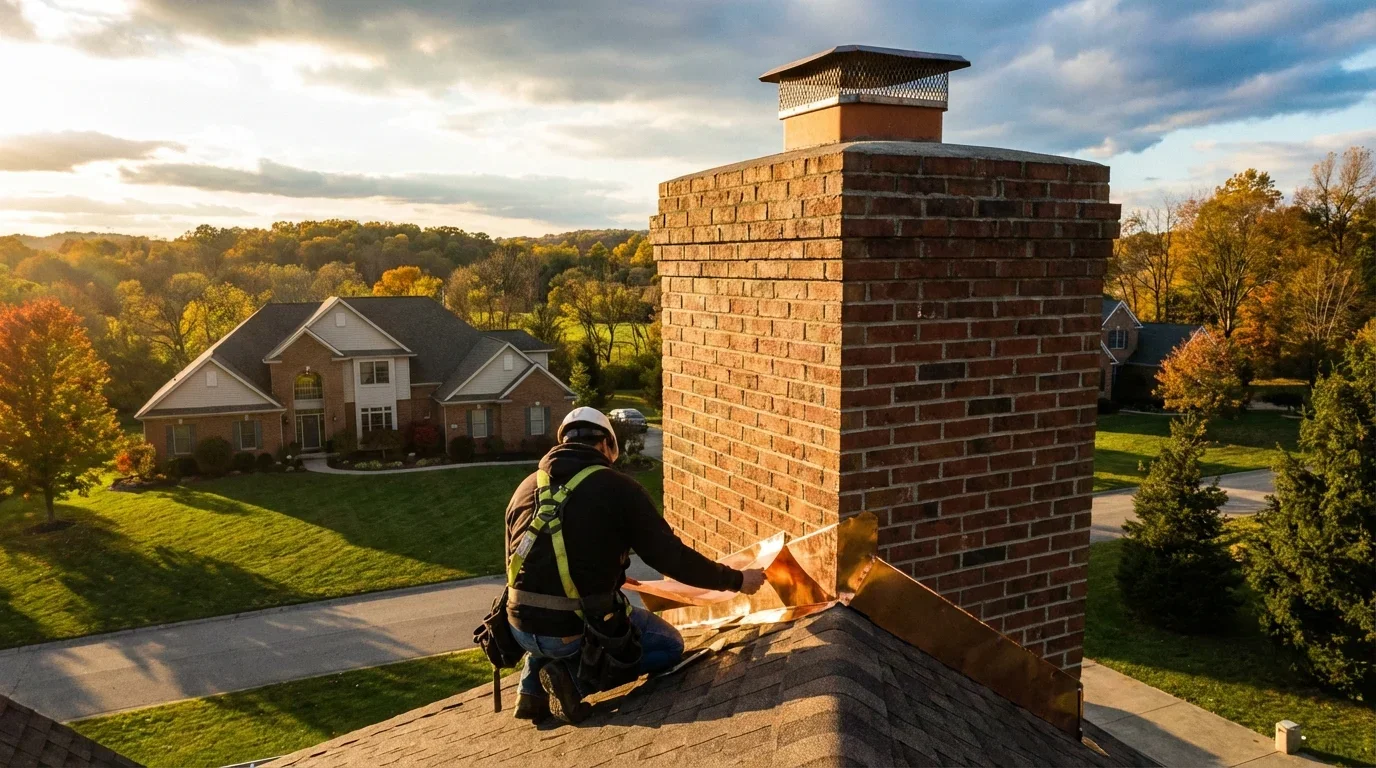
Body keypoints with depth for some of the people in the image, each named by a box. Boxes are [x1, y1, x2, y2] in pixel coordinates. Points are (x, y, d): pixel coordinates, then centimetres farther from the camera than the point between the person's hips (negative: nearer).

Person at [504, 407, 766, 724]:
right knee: (670, 644, 19)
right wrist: (736, 580, 4)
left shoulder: (525, 488, 9)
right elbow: (671, 557, -9)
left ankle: (532, 690, 16)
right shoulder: (617, 487, -7)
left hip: (522, 627, 5)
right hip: (579, 630, -5)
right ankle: (575, 676, -3)